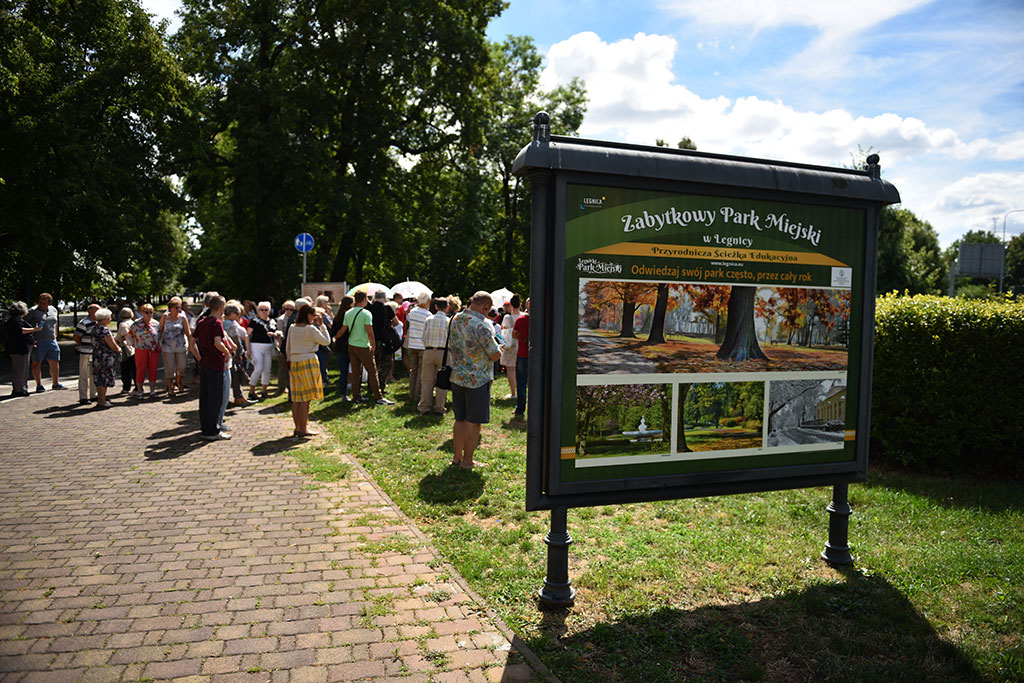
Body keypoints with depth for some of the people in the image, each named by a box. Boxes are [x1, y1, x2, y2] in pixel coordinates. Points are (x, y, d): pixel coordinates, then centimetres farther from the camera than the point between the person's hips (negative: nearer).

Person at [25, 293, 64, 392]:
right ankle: (39, 385, 7)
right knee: (37, 363, 1)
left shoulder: (53, 310, 11)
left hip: (51, 341, 5)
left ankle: (55, 383, 19)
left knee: (55, 362, 7)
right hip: (38, 342, -5)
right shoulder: (33, 311, -6)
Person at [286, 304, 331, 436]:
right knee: (306, 398, -3)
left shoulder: (292, 327, 9)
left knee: (296, 397, 9)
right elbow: (326, 341, -3)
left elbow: (288, 349, 14)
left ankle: (297, 427, 14)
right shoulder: (310, 329, -11)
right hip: (308, 361, -7)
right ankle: (303, 429, -2)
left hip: (294, 363, 7)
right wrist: (321, 325, 0)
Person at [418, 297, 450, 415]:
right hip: (443, 352, -2)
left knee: (427, 381, 9)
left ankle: (424, 408, 10)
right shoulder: (448, 321, -6)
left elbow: (424, 337, 6)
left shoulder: (429, 319, 2)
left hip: (428, 352, 2)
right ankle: (439, 408, 7)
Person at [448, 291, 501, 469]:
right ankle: (467, 460, 9)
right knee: (473, 421, 3)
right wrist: (499, 351, 4)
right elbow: (494, 354, -17)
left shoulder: (455, 320, 4)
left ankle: (457, 456, 25)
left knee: (460, 419, 16)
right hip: (477, 379, -7)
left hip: (457, 377, 7)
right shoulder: (482, 325, -19)